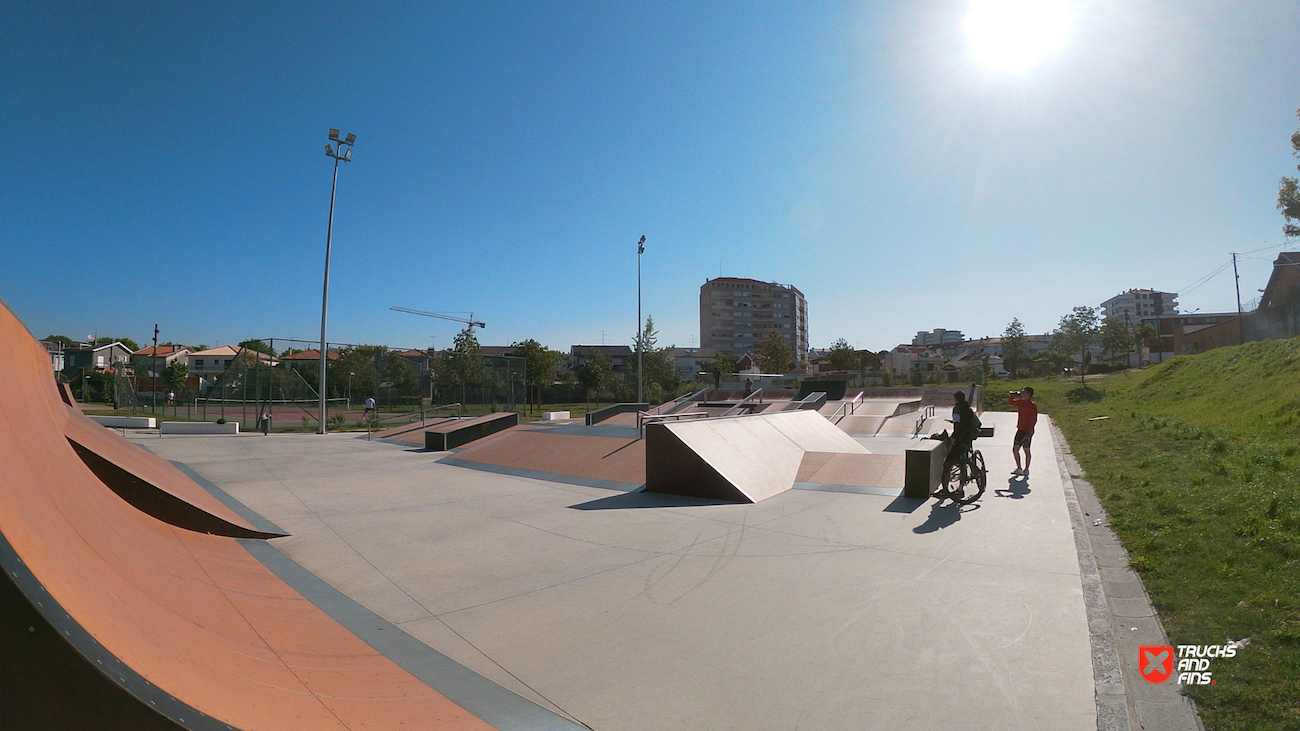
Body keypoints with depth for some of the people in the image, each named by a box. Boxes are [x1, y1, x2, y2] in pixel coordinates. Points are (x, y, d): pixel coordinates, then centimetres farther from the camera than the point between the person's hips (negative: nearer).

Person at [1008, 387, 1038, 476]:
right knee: (1015, 449, 8)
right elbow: (1010, 402, 22)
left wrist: (1029, 433, -19)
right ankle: (1018, 469, 20)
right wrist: (1013, 395, 2)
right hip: (1020, 429, 7)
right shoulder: (1020, 402, 7)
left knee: (1026, 450, 3)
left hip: (1027, 431, -7)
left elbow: (1034, 420, -15)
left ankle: (1026, 470, 14)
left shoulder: (1033, 405, -13)